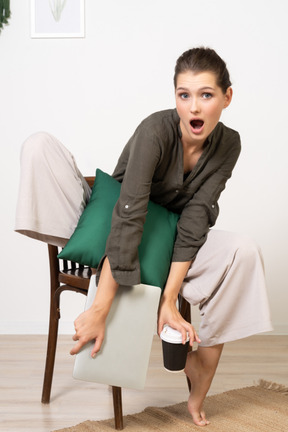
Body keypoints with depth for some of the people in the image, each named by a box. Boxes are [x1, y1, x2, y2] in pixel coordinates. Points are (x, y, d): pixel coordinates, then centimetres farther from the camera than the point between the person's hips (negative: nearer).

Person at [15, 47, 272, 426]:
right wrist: (99, 309, -40)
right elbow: (128, 217, -35)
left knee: (244, 252, -25)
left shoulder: (227, 145, -13)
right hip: (108, 230, -3)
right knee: (40, 145, -23)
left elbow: (194, 222, -18)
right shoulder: (156, 131, -27)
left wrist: (169, 300, -28)